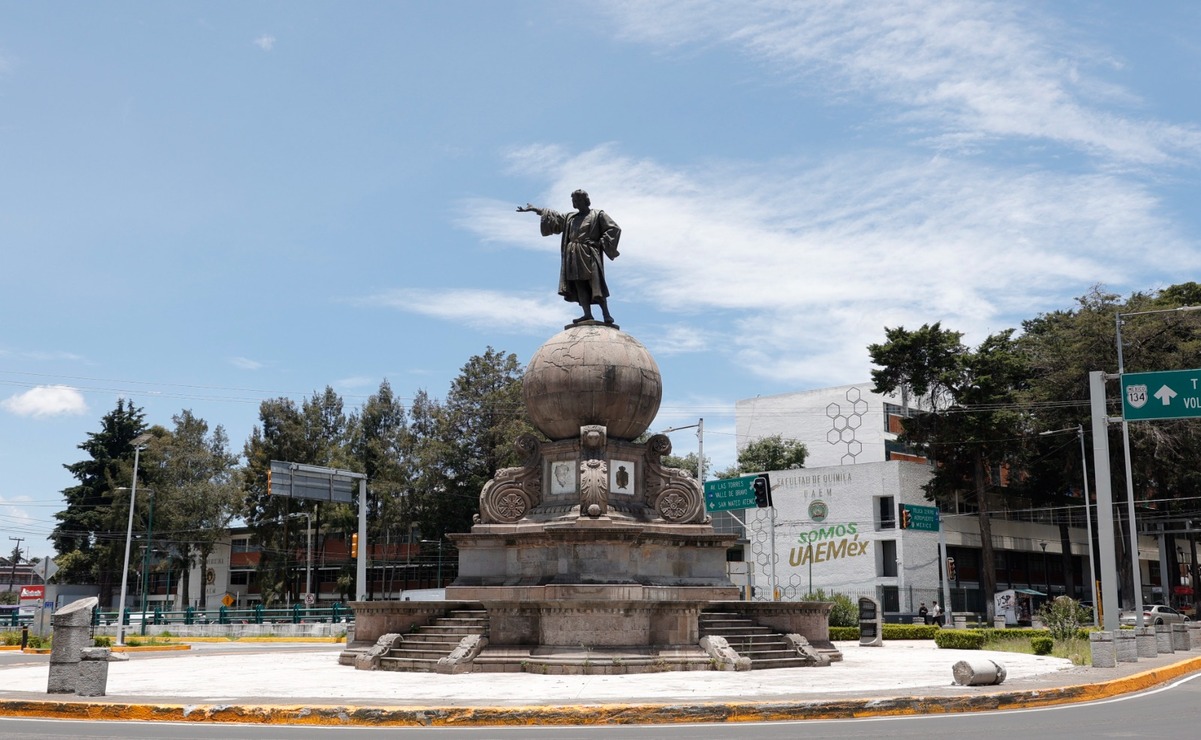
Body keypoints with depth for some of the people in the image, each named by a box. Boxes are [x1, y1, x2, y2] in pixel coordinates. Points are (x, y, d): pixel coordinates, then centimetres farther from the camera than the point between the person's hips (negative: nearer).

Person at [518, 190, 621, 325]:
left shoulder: (598, 215, 6)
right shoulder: (570, 217, 23)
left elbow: (615, 229, 1)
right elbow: (553, 216, 30)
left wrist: (600, 243, -7)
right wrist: (533, 209, 29)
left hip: (589, 255, -6)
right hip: (574, 256, 6)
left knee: (595, 284, -16)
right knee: (579, 285, -8)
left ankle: (606, 315, -18)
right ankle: (587, 315, -16)